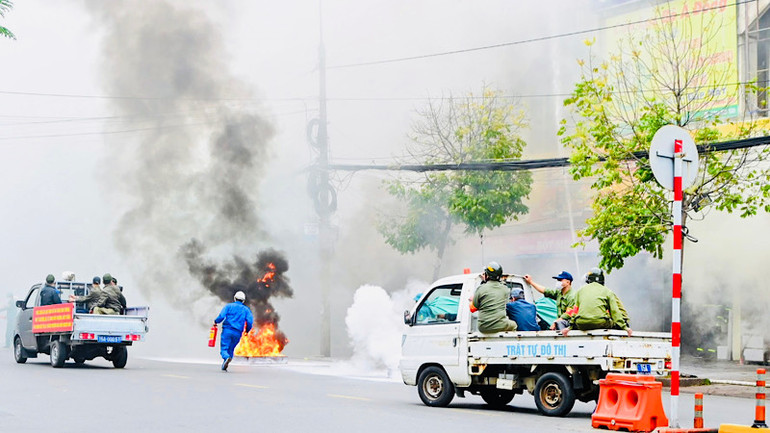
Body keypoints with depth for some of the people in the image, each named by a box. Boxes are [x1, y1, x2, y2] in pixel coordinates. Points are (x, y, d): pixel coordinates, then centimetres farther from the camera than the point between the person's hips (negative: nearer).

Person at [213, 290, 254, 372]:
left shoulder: (229, 306, 6)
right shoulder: (246, 309, 11)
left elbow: (221, 316, -8)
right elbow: (250, 321, -1)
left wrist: (216, 322, 12)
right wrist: (247, 330, 16)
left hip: (227, 330, -2)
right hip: (238, 333, 3)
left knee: (224, 349, -6)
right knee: (231, 349, 16)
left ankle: (227, 357, -37)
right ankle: (224, 366, 9)